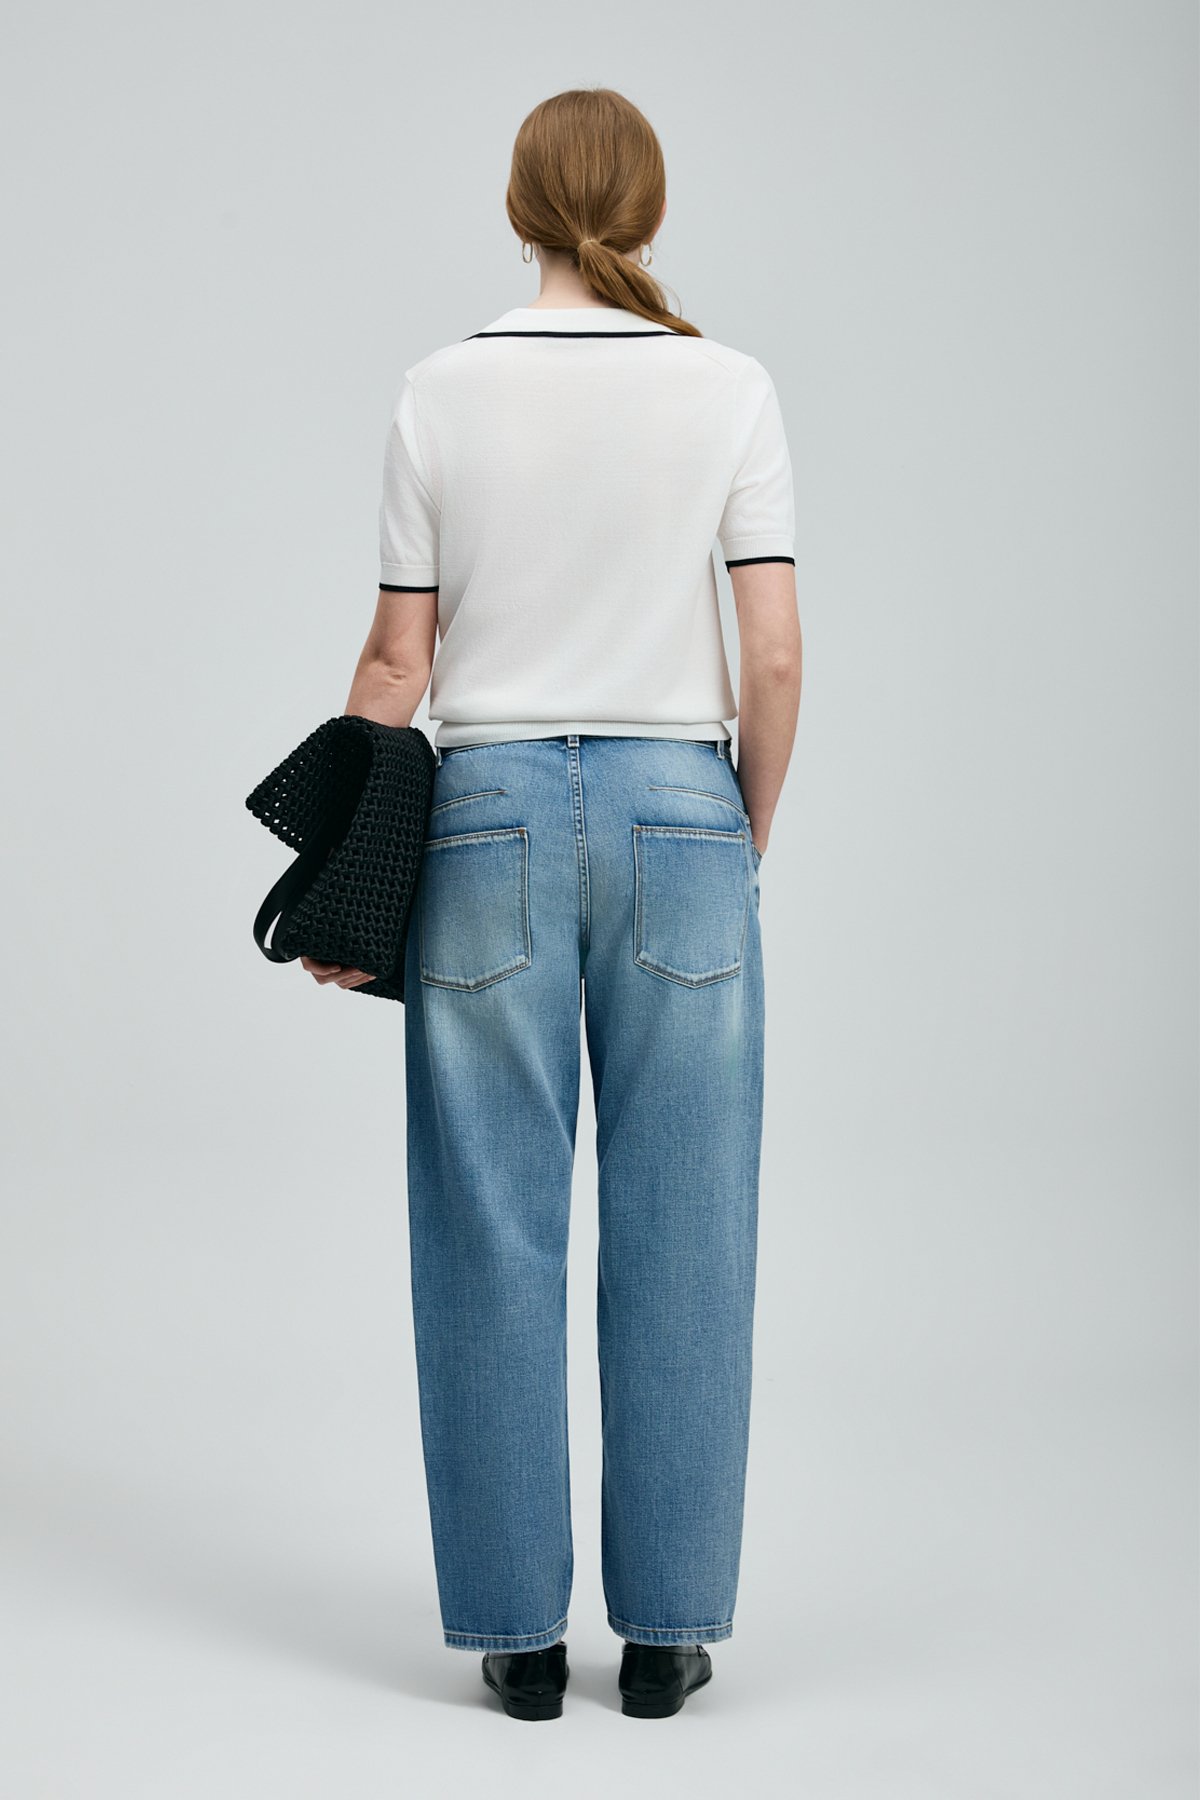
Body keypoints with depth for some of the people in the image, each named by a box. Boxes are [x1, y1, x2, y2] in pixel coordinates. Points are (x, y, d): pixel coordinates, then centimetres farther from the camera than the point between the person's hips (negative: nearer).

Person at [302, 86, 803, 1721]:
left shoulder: (444, 390, -1)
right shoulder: (729, 389, -2)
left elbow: (396, 659, 0)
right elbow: (774, 655, -4)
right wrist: (746, 841, 10)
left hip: (490, 810, 0)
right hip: (675, 808, 0)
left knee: (493, 1231, 6)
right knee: (679, 1232, 6)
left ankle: (518, 1626, 11)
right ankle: (665, 1626, 11)